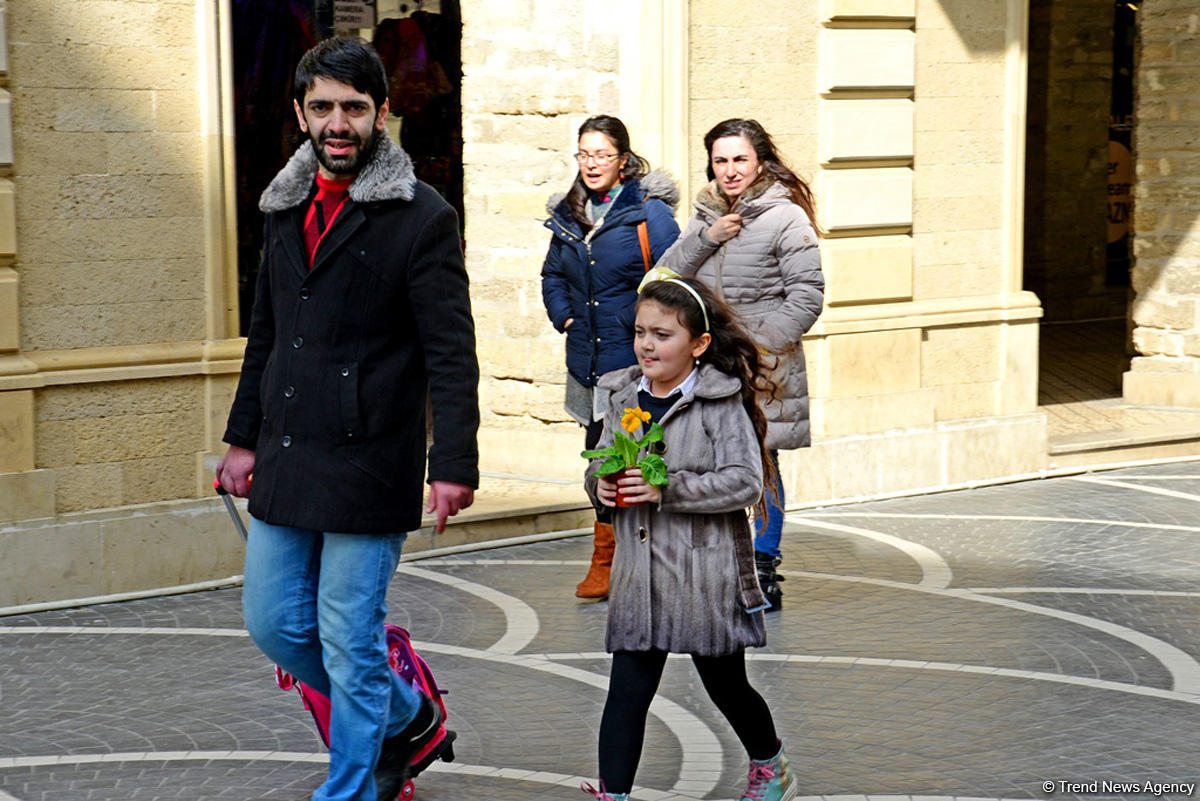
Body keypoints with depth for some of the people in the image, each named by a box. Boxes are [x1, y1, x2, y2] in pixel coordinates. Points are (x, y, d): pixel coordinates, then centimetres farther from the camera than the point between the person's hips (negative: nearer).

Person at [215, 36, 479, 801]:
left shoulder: (423, 217, -8)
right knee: (275, 623, 13)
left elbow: (451, 353, -11)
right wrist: (244, 436, 17)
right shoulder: (288, 208, 12)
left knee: (350, 645, -1)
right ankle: (406, 716, 33)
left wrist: (454, 462, -17)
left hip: (367, 468, -7)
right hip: (286, 464, 7)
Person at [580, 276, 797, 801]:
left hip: (707, 576, -4)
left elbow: (745, 482, -17)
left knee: (726, 686, 14)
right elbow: (598, 463, 16)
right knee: (627, 690, -3)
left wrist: (668, 488, -24)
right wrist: (600, 484, -8)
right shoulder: (624, 398, 7)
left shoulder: (722, 403, -10)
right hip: (639, 575, 4)